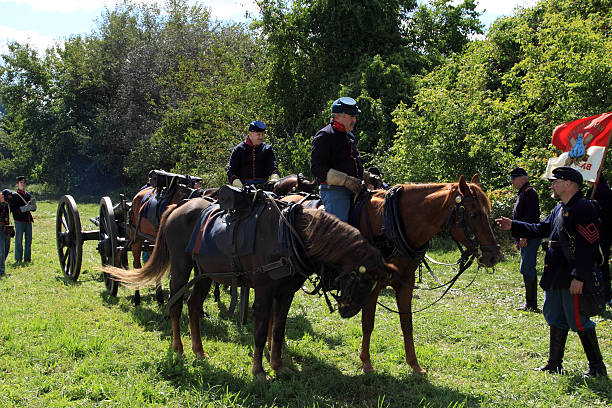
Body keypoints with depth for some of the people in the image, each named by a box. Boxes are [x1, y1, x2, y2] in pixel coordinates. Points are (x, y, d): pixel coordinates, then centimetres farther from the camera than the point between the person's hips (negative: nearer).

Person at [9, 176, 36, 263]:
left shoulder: (28, 195, 14)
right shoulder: (14, 196, -3)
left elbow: (33, 209, 15)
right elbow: (12, 209, -12)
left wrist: (33, 204, -7)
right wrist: (25, 208, -20)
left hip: (28, 221, 5)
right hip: (19, 221, -5)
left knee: (29, 240, 7)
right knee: (19, 240, -2)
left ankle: (27, 258, 15)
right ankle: (18, 258, 5)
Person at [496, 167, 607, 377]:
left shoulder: (584, 209, -16)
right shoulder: (560, 209, 15)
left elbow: (588, 247, -21)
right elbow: (541, 229, 27)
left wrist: (579, 277, -24)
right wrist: (513, 226, 23)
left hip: (572, 279, -10)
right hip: (555, 277, 10)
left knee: (578, 321, -4)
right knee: (556, 321, 15)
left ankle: (597, 367, 7)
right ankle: (554, 364, 25)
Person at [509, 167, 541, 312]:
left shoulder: (529, 192, -11)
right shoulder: (521, 194, 20)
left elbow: (531, 216, -20)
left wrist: (524, 236, -23)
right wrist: (517, 240, 23)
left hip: (530, 238, -11)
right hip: (525, 239, 11)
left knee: (527, 270, -11)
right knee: (529, 270, 12)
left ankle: (531, 304, -9)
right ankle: (531, 304, 17)